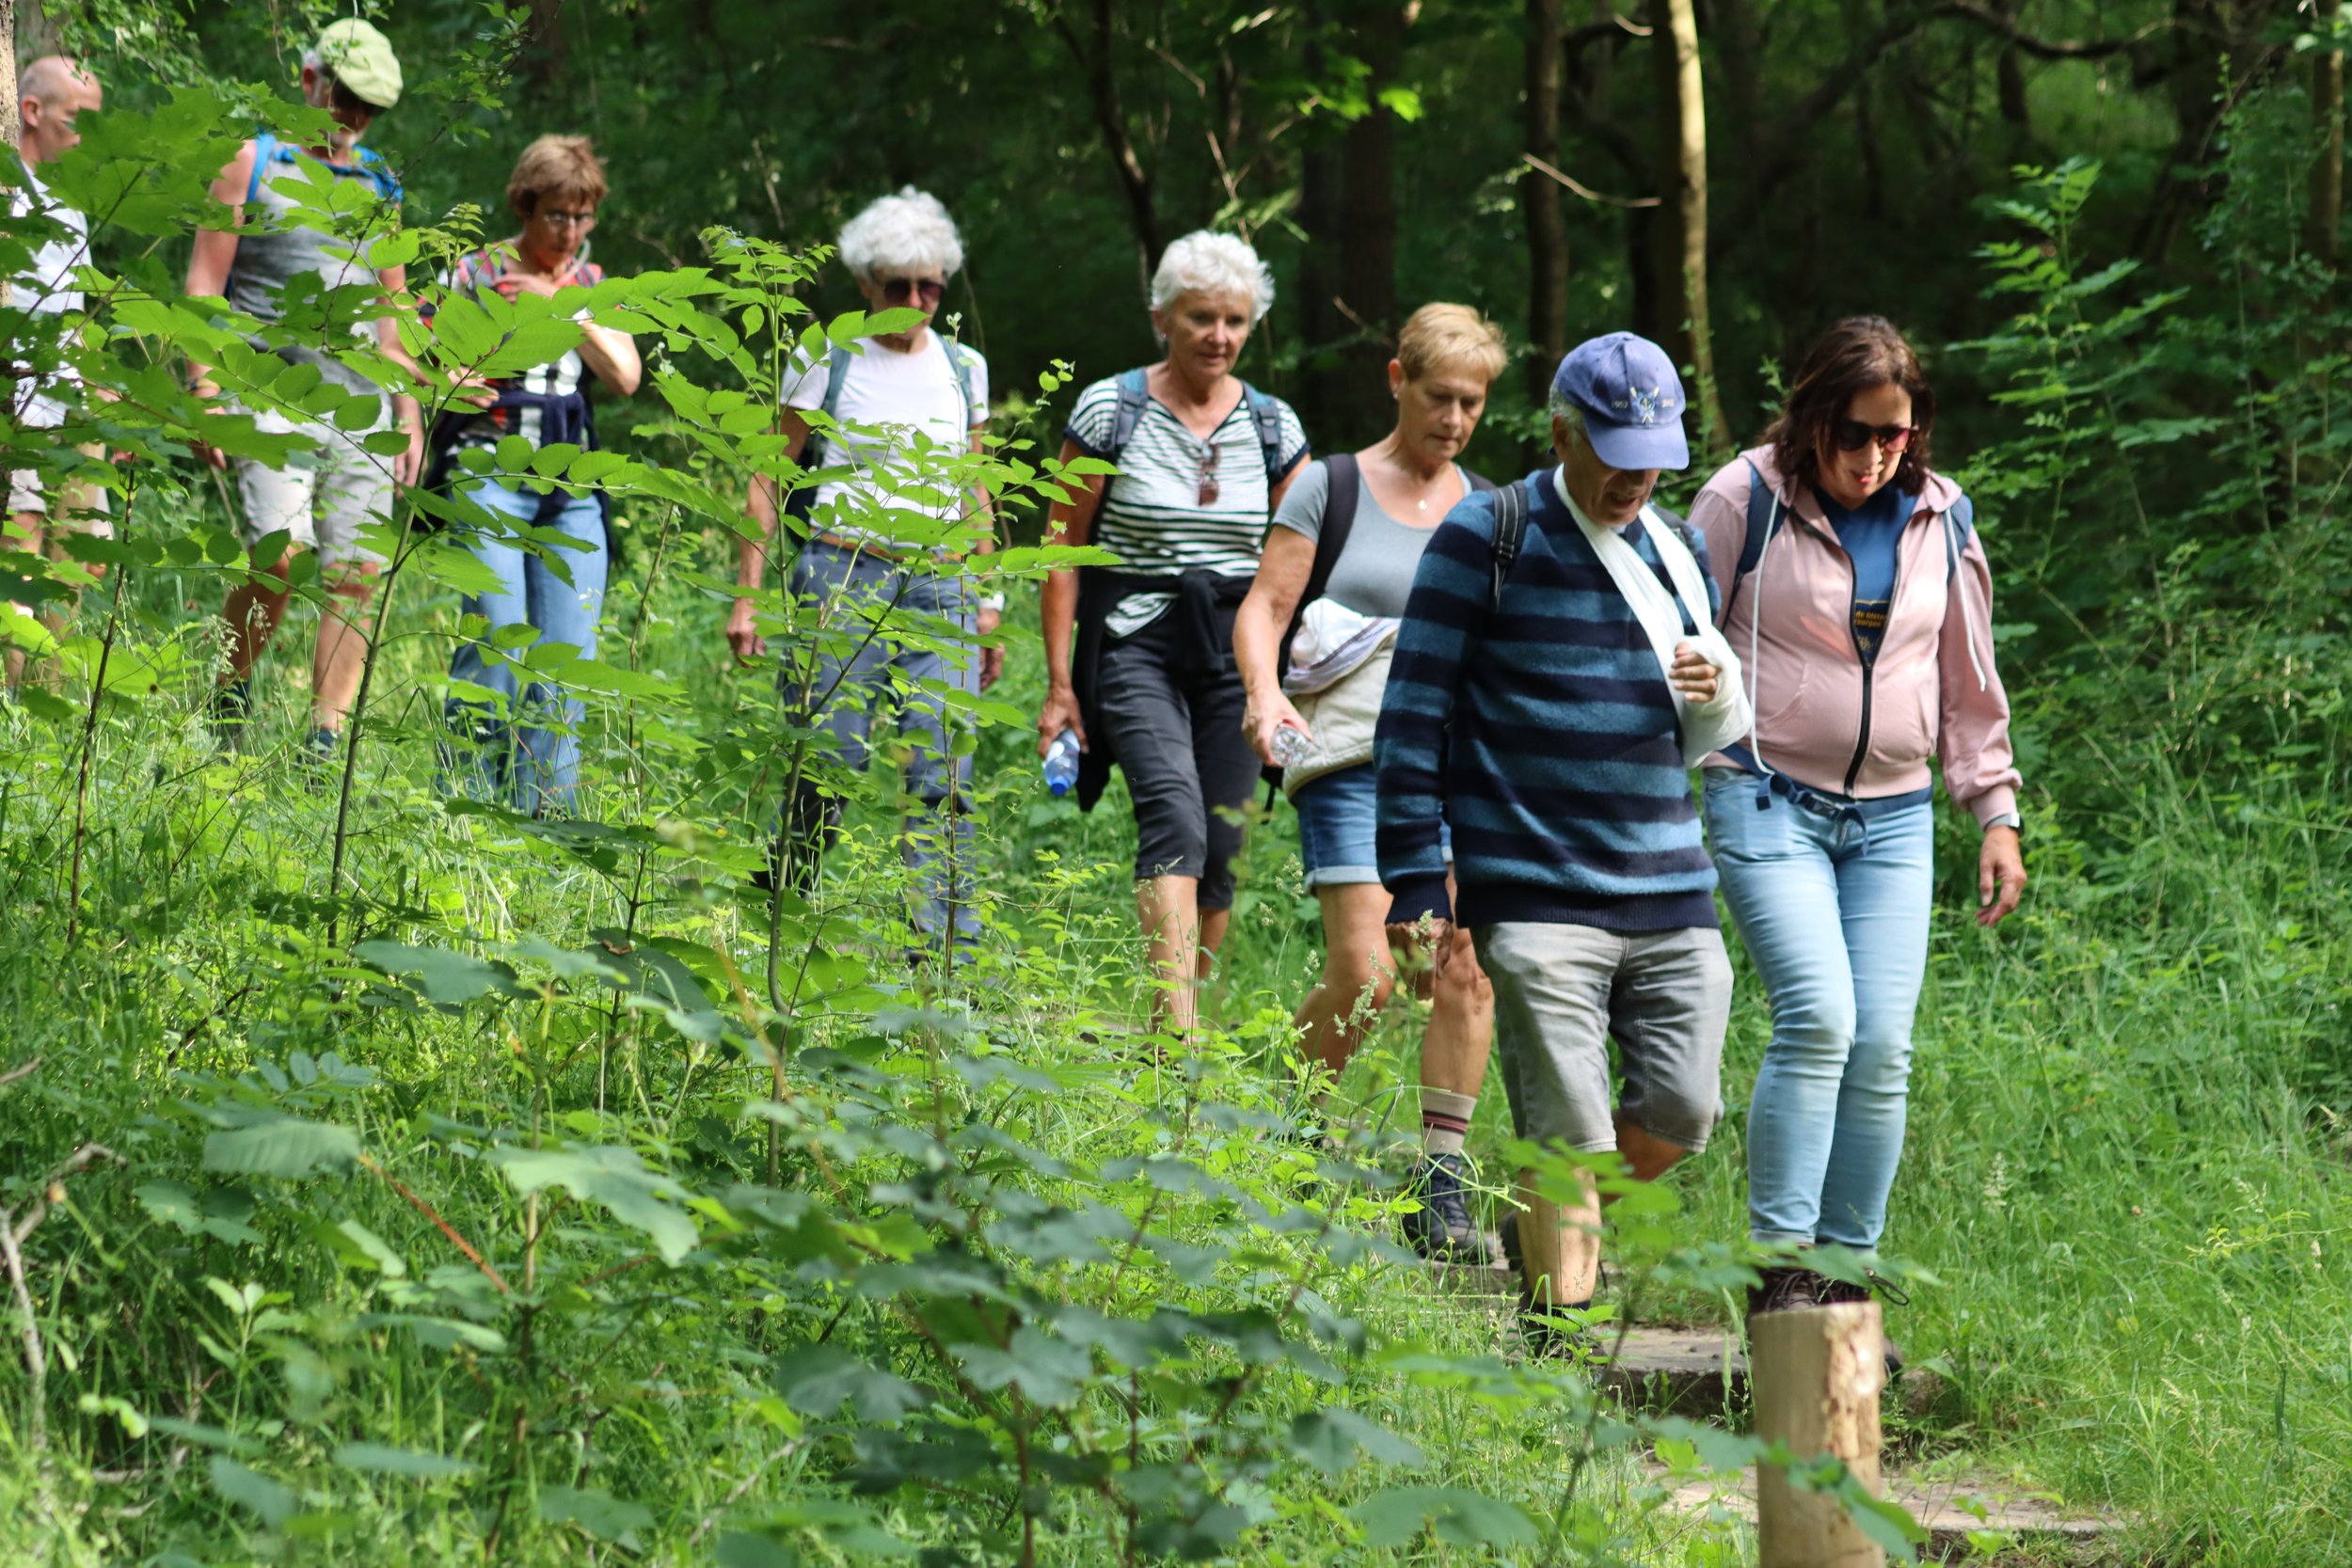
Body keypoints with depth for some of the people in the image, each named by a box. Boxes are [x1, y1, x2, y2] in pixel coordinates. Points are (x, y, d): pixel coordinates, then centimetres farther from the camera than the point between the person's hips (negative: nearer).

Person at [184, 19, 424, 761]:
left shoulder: (380, 187, 19)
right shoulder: (253, 165, 6)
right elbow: (205, 285, 2)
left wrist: (408, 408, 18)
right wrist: (203, 392, -8)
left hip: (361, 405, 5)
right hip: (274, 393, -5)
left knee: (355, 575, -4)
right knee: (280, 556, -20)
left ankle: (324, 747, 0)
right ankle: (228, 699, 4)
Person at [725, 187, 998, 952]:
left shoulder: (963, 369, 14)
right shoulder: (826, 364, 2)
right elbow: (767, 482, 4)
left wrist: (988, 602, 18)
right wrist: (748, 596, -2)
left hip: (941, 586, 3)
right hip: (843, 580, -3)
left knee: (944, 776, -7)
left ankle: (947, 955, -8)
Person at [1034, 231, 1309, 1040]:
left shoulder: (1273, 427, 7)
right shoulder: (1110, 410, -1)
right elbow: (1062, 547, 2)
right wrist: (1060, 682, -2)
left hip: (1236, 651, 4)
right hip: (1135, 643, -4)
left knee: (1218, 852, 1)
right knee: (1175, 819, -23)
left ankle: (1177, 1022, 18)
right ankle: (1176, 1038, -33)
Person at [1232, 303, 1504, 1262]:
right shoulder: (1331, 488, 5)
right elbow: (1264, 609, 0)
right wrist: (1264, 694, -18)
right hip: (1354, 753, -3)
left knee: (1468, 970, -11)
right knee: (1363, 979, -14)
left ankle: (1439, 1192, -4)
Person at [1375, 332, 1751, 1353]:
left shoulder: (1679, 556, 16)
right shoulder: (1485, 541, -2)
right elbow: (1414, 718, -3)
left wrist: (1719, 697, -1)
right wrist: (1418, 884, -8)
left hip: (1672, 893, 6)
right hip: (1537, 900, -6)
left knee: (1681, 1115, 3)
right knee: (1568, 1137, -7)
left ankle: (1551, 1219, 31)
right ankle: (1557, 1345, 3)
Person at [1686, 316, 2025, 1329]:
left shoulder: (1940, 518, 8)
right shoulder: (1745, 499, -4)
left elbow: (1969, 678, 17)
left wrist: (1996, 814, 15)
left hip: (1892, 818, 4)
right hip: (1770, 803, -4)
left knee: (1881, 1049, -4)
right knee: (1817, 1019, -20)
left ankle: (1847, 1279, 5)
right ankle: (1779, 1269, -16)